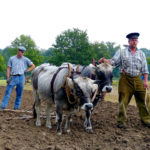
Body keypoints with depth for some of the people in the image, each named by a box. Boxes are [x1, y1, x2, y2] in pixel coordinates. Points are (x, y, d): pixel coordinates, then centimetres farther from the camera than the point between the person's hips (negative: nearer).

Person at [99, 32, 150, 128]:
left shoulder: (141, 54, 12)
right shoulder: (121, 52, 7)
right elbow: (113, 62, -1)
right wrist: (105, 61, -20)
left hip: (138, 80, 2)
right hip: (125, 80, -2)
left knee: (142, 100, 5)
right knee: (123, 101, -1)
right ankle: (121, 121, 6)